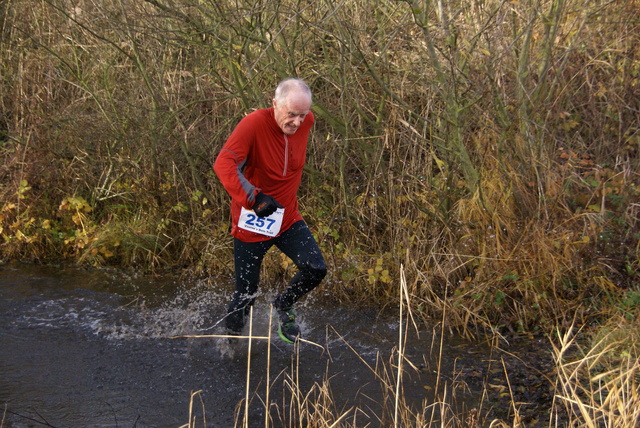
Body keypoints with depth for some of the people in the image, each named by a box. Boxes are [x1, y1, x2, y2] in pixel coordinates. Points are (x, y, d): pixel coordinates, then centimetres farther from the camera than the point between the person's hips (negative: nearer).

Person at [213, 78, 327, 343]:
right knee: (246, 294, 5)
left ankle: (283, 306, 17)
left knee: (315, 269, -14)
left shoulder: (307, 122, -6)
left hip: (288, 219, 5)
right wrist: (254, 198, -45)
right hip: (252, 223, -4)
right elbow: (224, 165, -36)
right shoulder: (254, 124, -24)